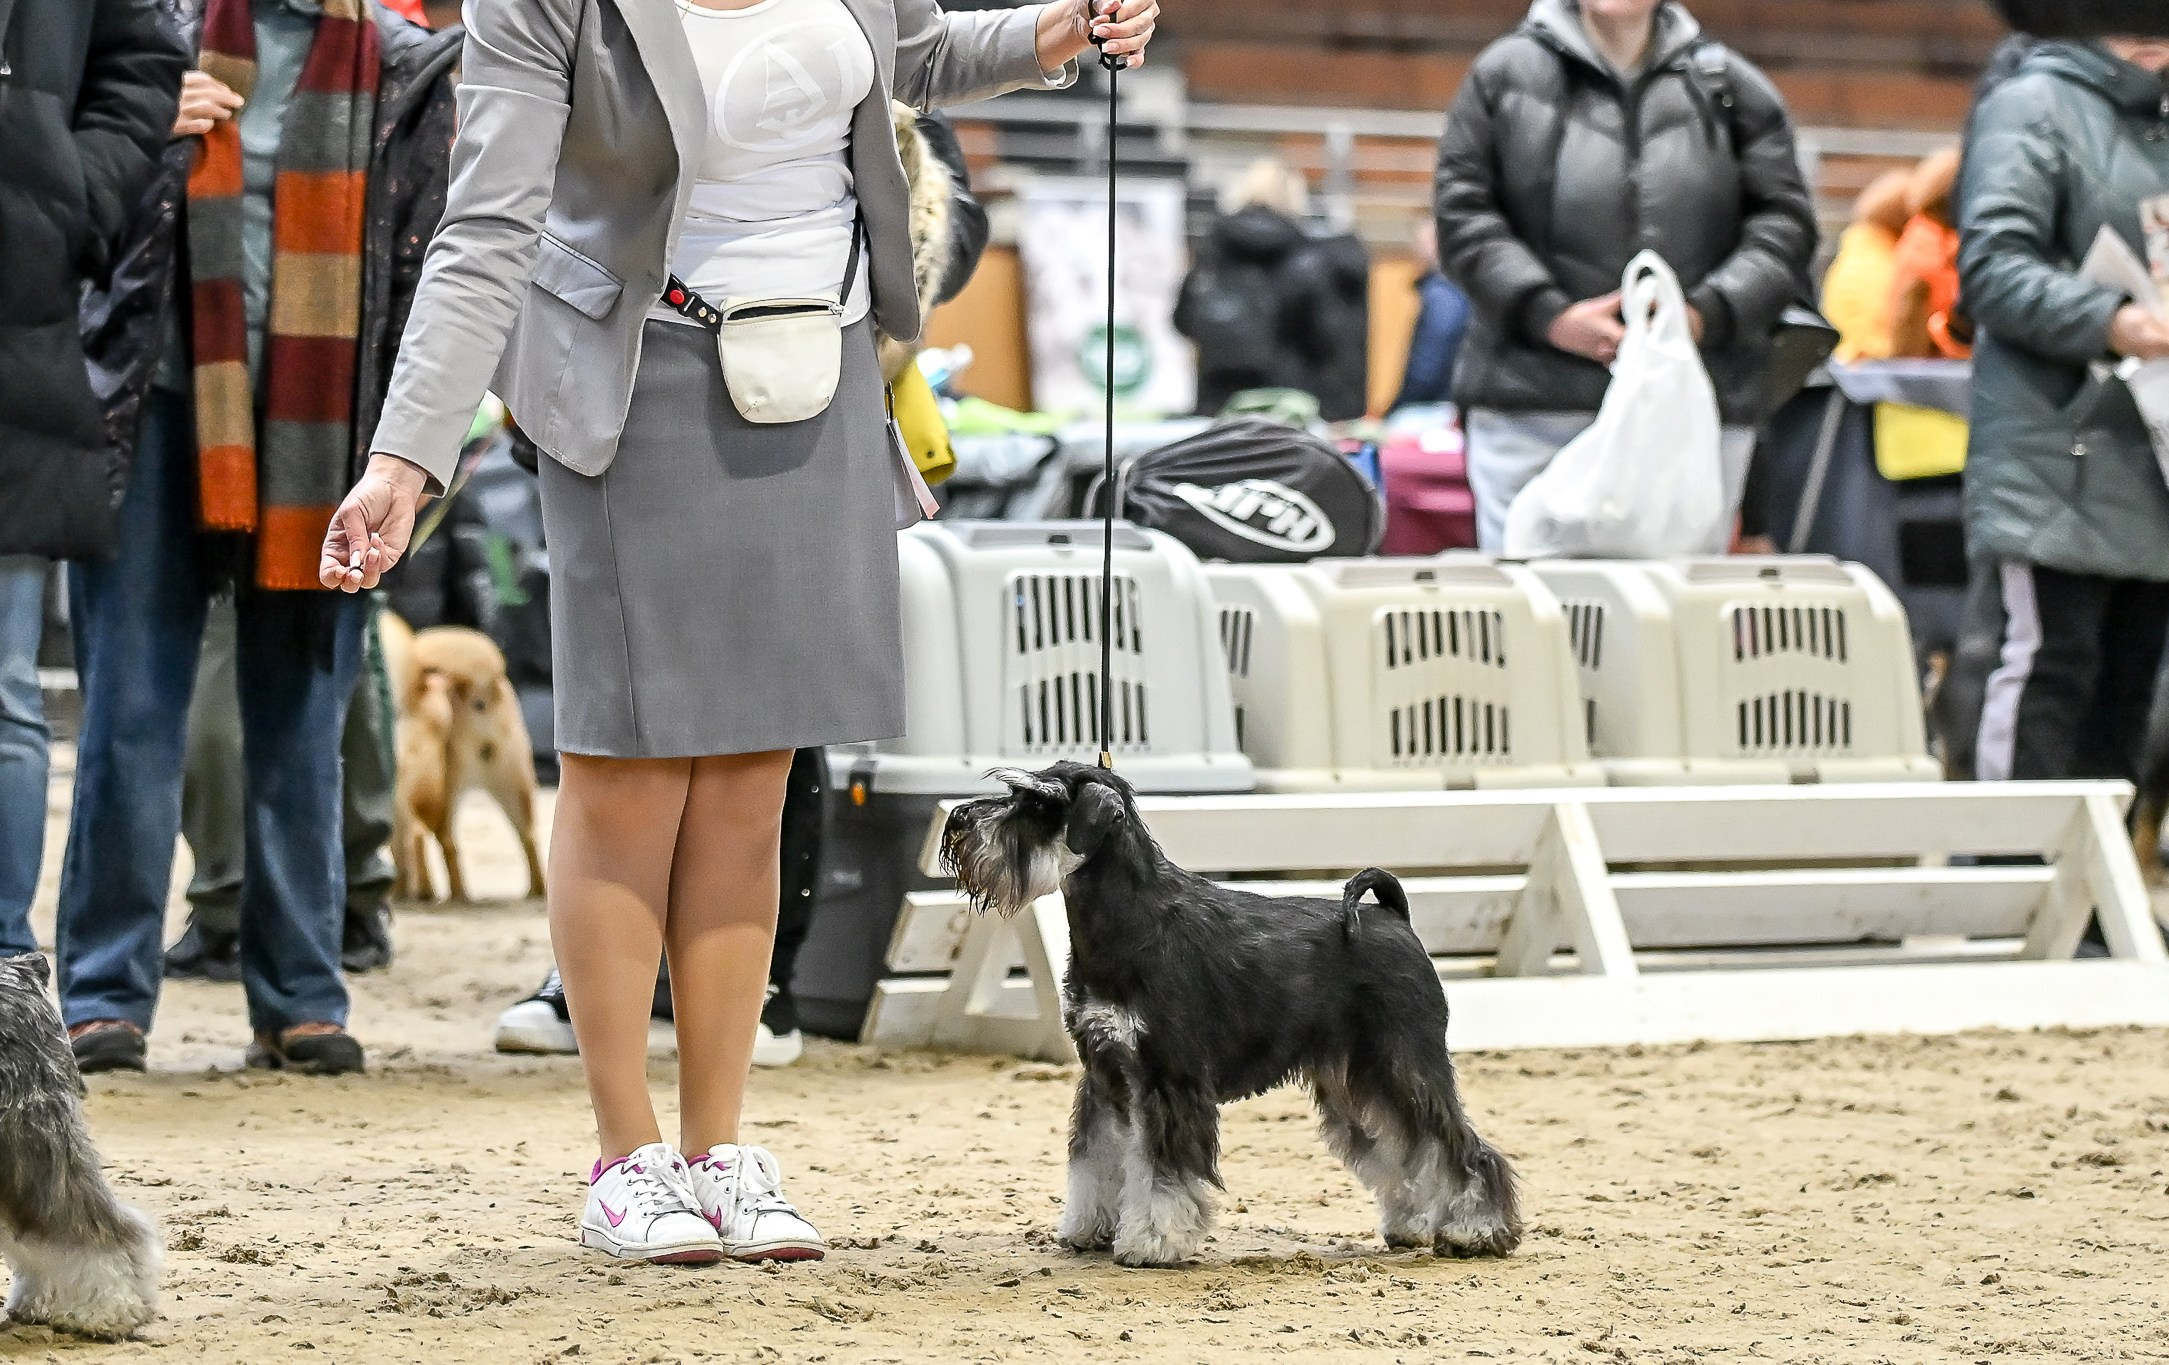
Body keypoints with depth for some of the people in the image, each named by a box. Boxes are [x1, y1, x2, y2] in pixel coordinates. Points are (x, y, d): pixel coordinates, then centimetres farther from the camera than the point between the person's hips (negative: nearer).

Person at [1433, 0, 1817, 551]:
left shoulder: (1731, 87, 13)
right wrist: (1548, 316, -10)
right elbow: (1462, 213, 4)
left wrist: (1708, 314, -9)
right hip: (1533, 403, -1)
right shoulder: (1505, 74, 10)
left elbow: (1784, 222, 9)